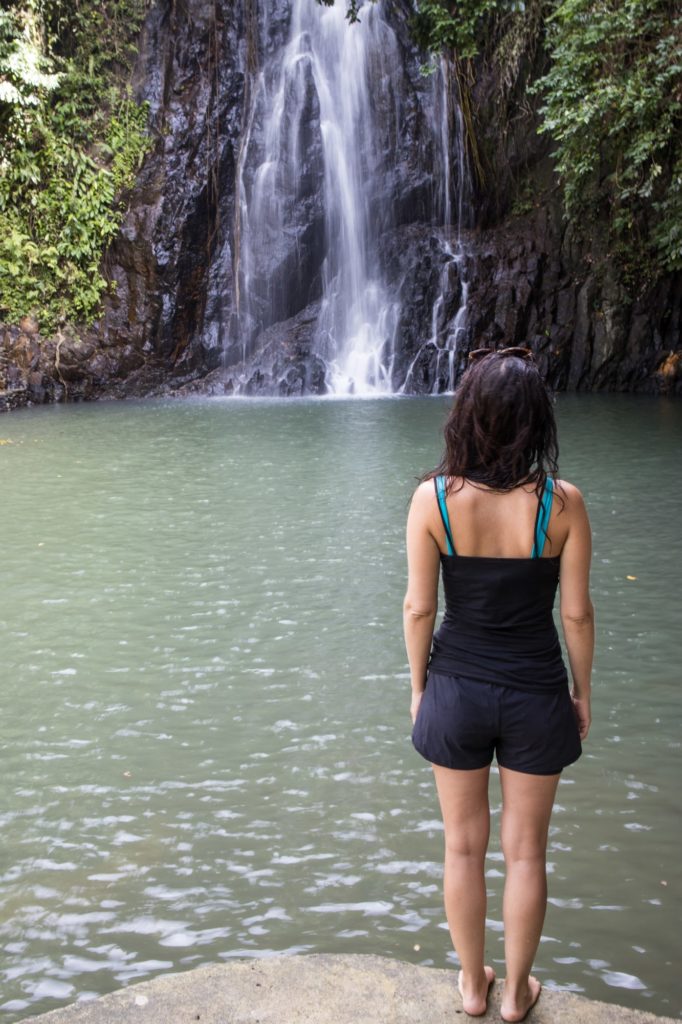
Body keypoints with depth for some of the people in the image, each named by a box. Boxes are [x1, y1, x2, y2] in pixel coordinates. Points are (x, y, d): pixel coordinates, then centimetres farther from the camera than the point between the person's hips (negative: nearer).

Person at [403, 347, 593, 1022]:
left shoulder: (433, 499, -15)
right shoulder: (562, 502, -15)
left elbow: (419, 606, -9)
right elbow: (576, 613, -8)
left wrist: (419, 686, 6)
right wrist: (582, 691, 7)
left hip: (456, 689, 1)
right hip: (535, 693, 0)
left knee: (464, 845, 19)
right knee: (525, 851, 18)